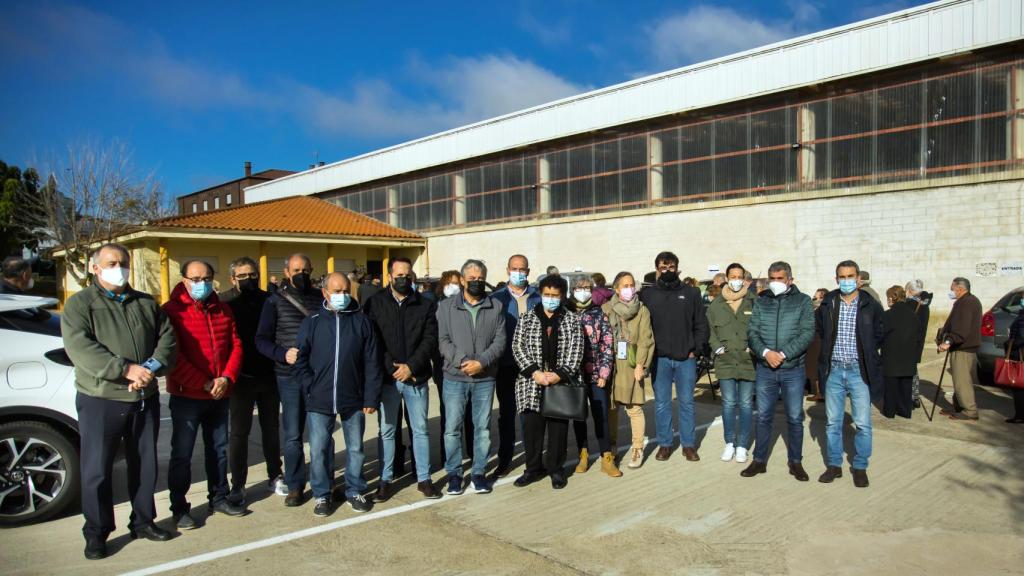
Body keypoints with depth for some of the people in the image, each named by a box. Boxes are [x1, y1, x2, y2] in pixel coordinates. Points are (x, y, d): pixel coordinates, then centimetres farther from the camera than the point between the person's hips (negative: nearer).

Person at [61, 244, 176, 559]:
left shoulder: (147, 304, 12)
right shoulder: (79, 304, -2)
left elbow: (167, 338, 2)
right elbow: (79, 347, -17)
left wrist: (152, 368, -17)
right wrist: (127, 369, -26)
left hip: (145, 399, 4)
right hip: (100, 401, -4)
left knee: (145, 465, 13)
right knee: (97, 470, 3)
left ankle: (143, 521, 29)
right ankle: (96, 533, 18)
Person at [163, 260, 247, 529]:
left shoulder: (223, 310, 7)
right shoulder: (172, 311, -10)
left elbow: (235, 345, 7)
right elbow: (172, 355, -15)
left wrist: (226, 378, -8)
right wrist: (204, 383, -18)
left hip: (219, 395, 5)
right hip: (186, 396, -5)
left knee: (218, 449, 16)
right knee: (182, 454, 4)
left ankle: (218, 498, 30)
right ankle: (179, 508, 16)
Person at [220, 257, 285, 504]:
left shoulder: (269, 300, 3)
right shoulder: (225, 302, -5)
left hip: (269, 376, 3)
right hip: (241, 377, -3)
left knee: (271, 428, 14)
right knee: (239, 431, 6)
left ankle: (275, 476, 28)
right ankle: (237, 484, 16)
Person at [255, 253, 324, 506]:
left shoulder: (321, 299, 6)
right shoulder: (275, 301, 2)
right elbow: (262, 339, 0)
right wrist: (282, 354, -17)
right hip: (289, 376, -1)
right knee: (292, 435, 3)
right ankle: (295, 486, 18)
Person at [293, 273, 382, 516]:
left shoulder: (362, 322, 1)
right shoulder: (311, 322, 2)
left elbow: (372, 363, 0)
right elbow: (300, 361, 3)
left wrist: (371, 397, -3)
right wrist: (310, 389, -7)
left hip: (354, 400, 0)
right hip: (319, 402, 0)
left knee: (356, 448, 11)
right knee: (319, 450, 6)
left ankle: (355, 491, 29)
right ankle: (322, 494, 24)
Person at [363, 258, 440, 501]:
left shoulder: (426, 305, 3)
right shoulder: (374, 303, 0)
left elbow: (430, 340, -2)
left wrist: (411, 366, -13)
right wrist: (392, 368, -11)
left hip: (416, 378, 1)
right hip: (386, 378, -1)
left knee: (420, 430, 9)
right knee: (387, 431, 9)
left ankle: (423, 479, 20)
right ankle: (385, 480, 20)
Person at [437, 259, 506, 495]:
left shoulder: (496, 307, 4)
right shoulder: (447, 306, 1)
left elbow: (500, 341, -1)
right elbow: (443, 340, -4)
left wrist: (481, 362, -14)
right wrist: (462, 361, -17)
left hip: (485, 378, 1)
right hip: (454, 377, -1)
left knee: (483, 427, 9)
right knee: (452, 428, 3)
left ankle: (479, 472, 22)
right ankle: (454, 473, 18)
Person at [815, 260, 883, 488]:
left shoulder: (871, 305, -3)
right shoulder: (827, 304, 2)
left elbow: (879, 335, 7)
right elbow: (820, 330, 15)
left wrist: (866, 354, 3)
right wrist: (829, 351, 6)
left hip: (859, 371, -2)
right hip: (834, 370, 2)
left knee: (863, 423, 2)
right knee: (833, 422, 9)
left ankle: (860, 467, 18)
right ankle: (834, 465, 21)